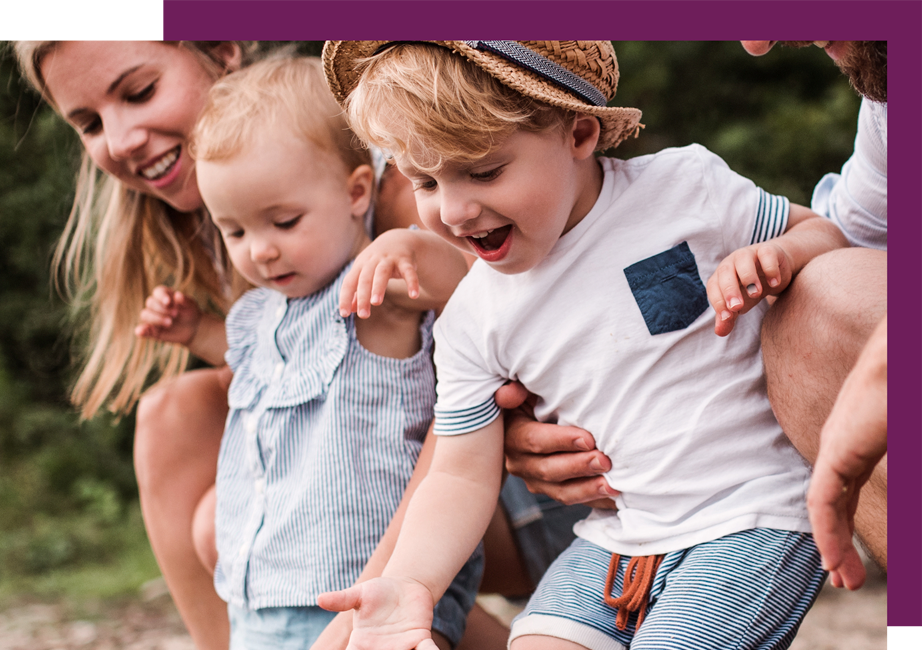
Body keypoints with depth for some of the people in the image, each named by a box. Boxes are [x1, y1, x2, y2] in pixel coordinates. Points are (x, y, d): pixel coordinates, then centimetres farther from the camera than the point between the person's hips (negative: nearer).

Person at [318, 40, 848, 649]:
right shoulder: (470, 321, -1)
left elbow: (824, 233, 5)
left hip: (751, 527, -4)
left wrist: (775, 257, -19)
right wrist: (409, 583, -15)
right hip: (615, 540, 4)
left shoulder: (684, 185, -8)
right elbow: (462, 478, 2)